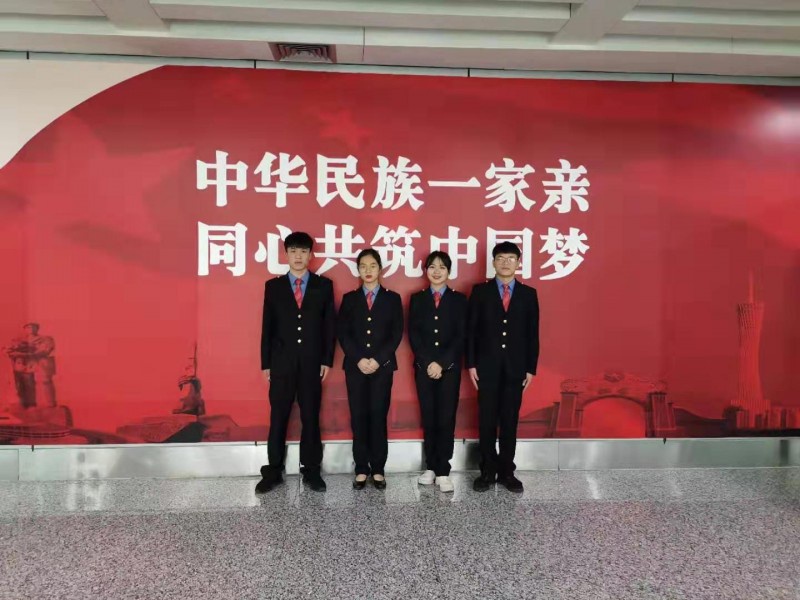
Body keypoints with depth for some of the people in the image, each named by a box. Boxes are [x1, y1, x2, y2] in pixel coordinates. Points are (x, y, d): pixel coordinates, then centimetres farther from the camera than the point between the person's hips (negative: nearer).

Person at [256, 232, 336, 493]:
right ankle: (273, 472, 18)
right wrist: (266, 363, 1)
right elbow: (267, 327, 5)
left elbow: (330, 325, 3)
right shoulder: (273, 286, 5)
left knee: (310, 418, 7)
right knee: (277, 419, 6)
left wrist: (327, 360, -3)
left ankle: (311, 471, 18)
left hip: (312, 363, 0)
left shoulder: (324, 285, 4)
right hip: (282, 363, 1)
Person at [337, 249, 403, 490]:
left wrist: (378, 360, -11)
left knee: (379, 416, 0)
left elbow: (397, 334, 0)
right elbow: (343, 334, 2)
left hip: (382, 366, -1)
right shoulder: (349, 298, 9)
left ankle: (378, 470, 9)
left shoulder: (392, 299, 7)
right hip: (355, 366, 1)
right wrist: (359, 359, -11)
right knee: (358, 417, 2)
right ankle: (361, 470, 10)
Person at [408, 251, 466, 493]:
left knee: (446, 419, -1)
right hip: (424, 367, 2)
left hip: (450, 368, -1)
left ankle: (443, 472, 5)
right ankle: (430, 467, 17)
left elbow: (461, 336, -3)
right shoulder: (417, 299, 9)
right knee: (428, 419, 7)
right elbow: (413, 334, 1)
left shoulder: (459, 299, 5)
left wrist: (442, 363, -12)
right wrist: (428, 362, -10)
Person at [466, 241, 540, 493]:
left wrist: (531, 368, 0)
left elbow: (533, 334, 5)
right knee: (487, 420, 5)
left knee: (510, 420, 8)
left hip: (516, 367, 1)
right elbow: (471, 330, 1)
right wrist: (471, 363, -5)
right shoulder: (480, 291, 2)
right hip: (487, 366, -1)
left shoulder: (528, 294, 5)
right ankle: (488, 471, 17)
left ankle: (507, 471, 20)